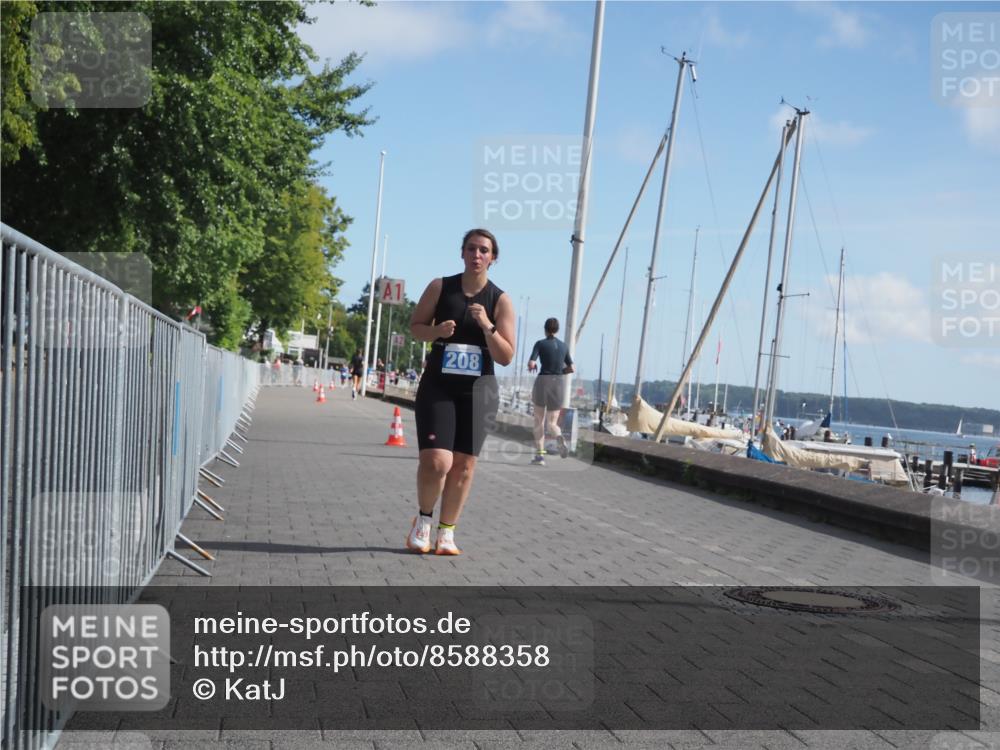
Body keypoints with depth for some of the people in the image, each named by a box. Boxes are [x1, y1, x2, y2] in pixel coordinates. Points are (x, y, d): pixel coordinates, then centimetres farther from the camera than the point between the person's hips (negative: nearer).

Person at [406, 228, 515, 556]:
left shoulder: (501, 301, -2)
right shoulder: (440, 287, -1)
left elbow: (506, 357, -4)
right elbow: (415, 326, 9)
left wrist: (487, 326, -20)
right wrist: (437, 331, -11)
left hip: (478, 389, 1)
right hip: (438, 385, -1)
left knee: (464, 465, 4)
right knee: (436, 462, -13)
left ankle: (446, 532, 20)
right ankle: (424, 519, 15)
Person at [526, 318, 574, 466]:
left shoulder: (540, 343, -3)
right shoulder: (563, 345, 9)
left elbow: (531, 364, -13)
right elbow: (571, 368, 10)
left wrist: (532, 366, 11)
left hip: (542, 383, -3)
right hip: (559, 384, 3)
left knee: (539, 420, 15)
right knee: (552, 424, 7)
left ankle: (540, 455, 6)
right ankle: (560, 438, -28)